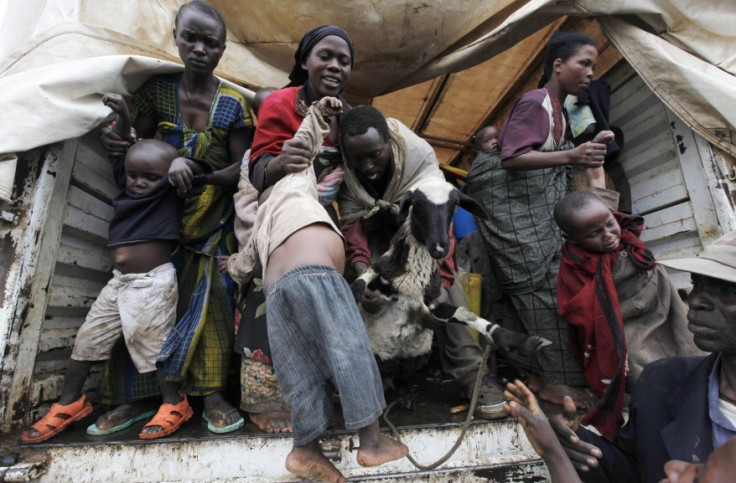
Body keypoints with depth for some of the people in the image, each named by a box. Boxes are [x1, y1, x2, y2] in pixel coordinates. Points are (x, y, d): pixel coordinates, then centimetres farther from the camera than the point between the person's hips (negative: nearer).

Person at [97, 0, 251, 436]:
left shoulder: (233, 104, -2)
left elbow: (240, 168, -5)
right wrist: (123, 147, -18)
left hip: (212, 218, -2)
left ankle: (213, 395, 6)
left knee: (211, 301, -7)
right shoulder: (157, 90, 4)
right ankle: (136, 396, 21)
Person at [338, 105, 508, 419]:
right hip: (374, 231, 1)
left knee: (438, 287, -24)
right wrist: (361, 269, -47)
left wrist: (443, 280, -47)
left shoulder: (418, 154, -31)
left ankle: (471, 372, -17)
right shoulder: (343, 168, -26)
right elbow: (351, 224, -29)